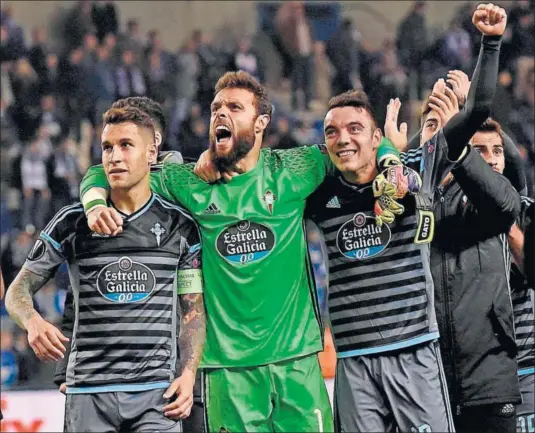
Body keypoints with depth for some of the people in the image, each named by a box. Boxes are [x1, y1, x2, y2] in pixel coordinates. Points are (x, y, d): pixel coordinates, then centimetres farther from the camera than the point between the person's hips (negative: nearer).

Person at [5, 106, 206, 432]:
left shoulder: (179, 225, 7)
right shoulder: (73, 223, 5)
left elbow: (193, 310, 10)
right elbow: (18, 290, 8)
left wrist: (188, 375, -3)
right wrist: (33, 322, -15)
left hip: (156, 393, 0)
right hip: (88, 393, 1)